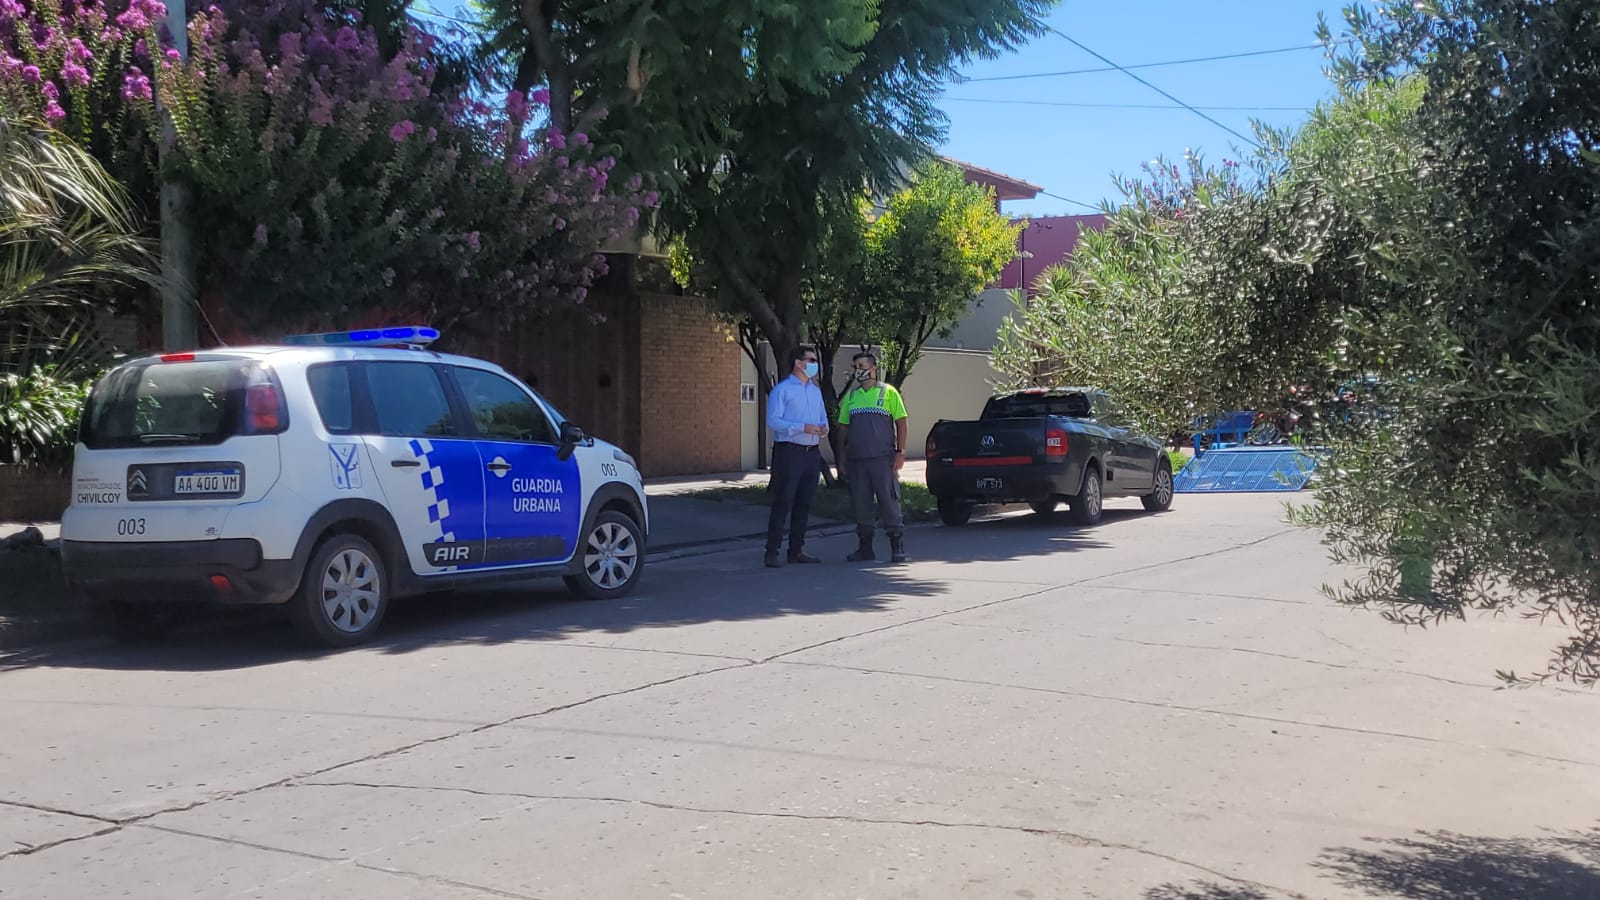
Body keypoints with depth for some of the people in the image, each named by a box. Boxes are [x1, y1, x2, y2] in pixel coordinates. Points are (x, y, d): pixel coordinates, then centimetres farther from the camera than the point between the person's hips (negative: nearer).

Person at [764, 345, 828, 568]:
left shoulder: (815, 391, 19)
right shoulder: (781, 390, -5)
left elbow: (823, 417, 22)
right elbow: (773, 421, -14)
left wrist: (824, 427, -3)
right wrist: (803, 428, -22)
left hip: (812, 453, 7)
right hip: (789, 452, -7)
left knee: (804, 504, 11)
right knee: (783, 503, -8)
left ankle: (797, 550, 19)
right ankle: (773, 552, -6)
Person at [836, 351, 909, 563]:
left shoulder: (888, 392, 2)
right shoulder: (851, 396, 13)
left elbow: (901, 423, 1)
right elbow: (845, 426, 16)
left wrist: (900, 453, -8)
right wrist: (844, 458, 10)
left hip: (883, 458, -4)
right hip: (856, 459, 4)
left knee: (889, 502, -4)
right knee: (861, 505, 6)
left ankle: (897, 546, 2)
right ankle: (865, 547, 14)